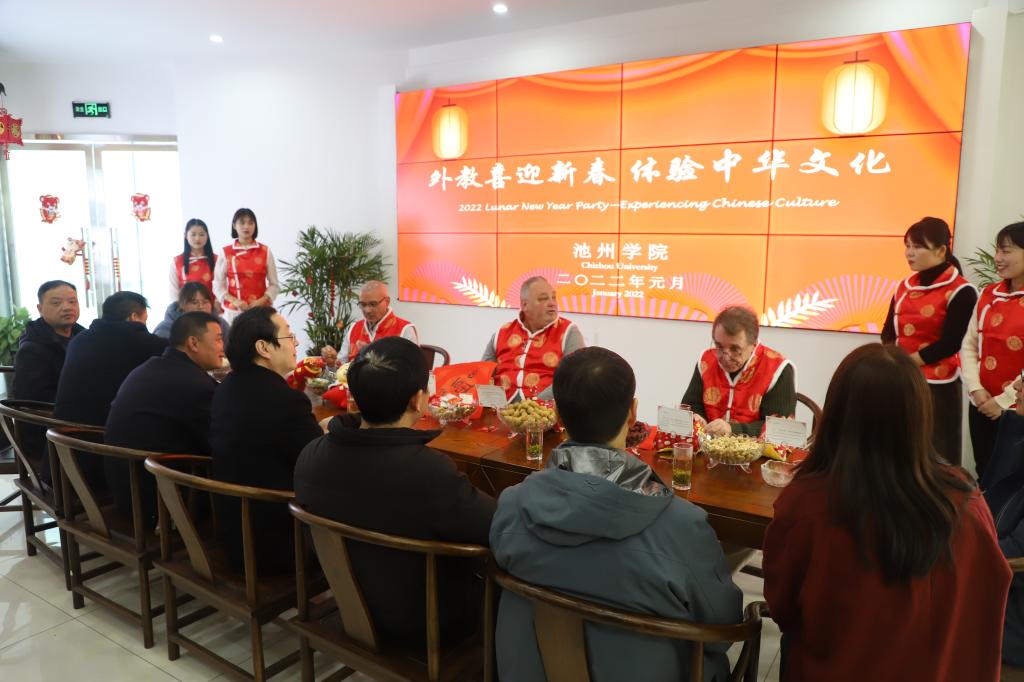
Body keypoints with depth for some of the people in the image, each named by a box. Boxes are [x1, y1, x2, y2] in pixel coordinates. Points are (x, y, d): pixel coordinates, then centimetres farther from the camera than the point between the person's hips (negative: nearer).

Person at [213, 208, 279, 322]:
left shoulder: (265, 251, 4)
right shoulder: (225, 253, 4)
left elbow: (274, 284, 4)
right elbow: (218, 285, 3)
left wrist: (261, 301, -12)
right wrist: (234, 301, -12)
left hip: (261, 310, 0)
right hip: (233, 311, 0)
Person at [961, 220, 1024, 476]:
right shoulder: (988, 295, 7)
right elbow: (969, 344, 6)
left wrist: (1003, 401, -15)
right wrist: (975, 388, -7)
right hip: (981, 405, 5)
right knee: (984, 475, 16)